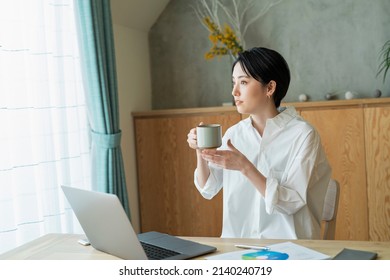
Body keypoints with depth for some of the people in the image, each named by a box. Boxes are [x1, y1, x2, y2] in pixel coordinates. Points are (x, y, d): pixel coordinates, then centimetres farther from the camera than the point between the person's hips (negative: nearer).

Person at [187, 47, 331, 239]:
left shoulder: (302, 134, -9)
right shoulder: (234, 133, 5)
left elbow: (292, 202, -15)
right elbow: (209, 189, 7)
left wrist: (245, 167, -23)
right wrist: (200, 152, -9)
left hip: (286, 246, -4)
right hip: (237, 243, 4)